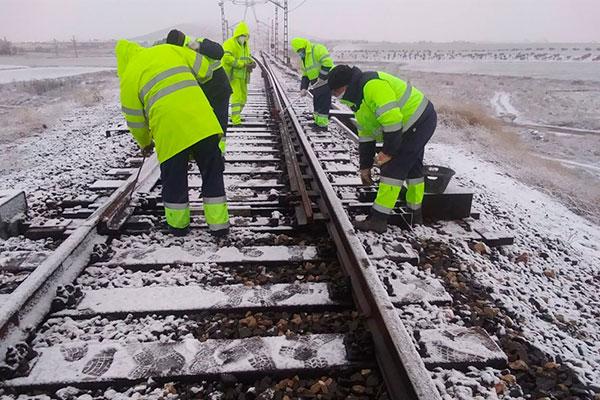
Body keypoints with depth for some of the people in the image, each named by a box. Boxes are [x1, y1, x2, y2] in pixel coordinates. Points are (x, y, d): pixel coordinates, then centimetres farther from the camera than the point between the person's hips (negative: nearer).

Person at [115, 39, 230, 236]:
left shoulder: (128, 77, 10)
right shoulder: (169, 49, 17)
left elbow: (135, 120, 13)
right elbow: (204, 69, 17)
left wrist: (145, 143, 30)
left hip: (170, 133, -2)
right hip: (203, 124, 3)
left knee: (174, 181, 16)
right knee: (212, 174, 13)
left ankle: (178, 225, 29)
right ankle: (219, 225, 16)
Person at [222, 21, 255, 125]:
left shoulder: (245, 45, 13)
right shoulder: (229, 43, -12)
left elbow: (248, 57, 17)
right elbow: (227, 58, -25)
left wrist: (252, 63, -9)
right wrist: (243, 64, -25)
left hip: (242, 76, 8)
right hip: (232, 75, -8)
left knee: (243, 96, 13)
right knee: (236, 95, -15)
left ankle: (236, 115, 30)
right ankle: (236, 120, -16)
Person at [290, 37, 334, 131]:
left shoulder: (317, 49, -15)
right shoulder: (304, 58, 15)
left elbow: (328, 63, -24)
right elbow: (305, 75, 15)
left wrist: (322, 77, -24)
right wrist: (303, 88, 3)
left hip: (325, 81, -10)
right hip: (316, 84, 10)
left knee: (323, 104, -6)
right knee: (316, 103, 16)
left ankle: (322, 125, -1)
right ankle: (317, 122, 28)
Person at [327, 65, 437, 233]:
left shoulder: (372, 85, -23)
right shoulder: (359, 100, 11)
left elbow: (392, 119, -29)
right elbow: (365, 136, 15)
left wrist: (388, 152, -20)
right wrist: (365, 166, 16)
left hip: (418, 122, -11)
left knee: (392, 169, -11)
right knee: (413, 168, 20)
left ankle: (378, 219, -6)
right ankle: (416, 213, 35)